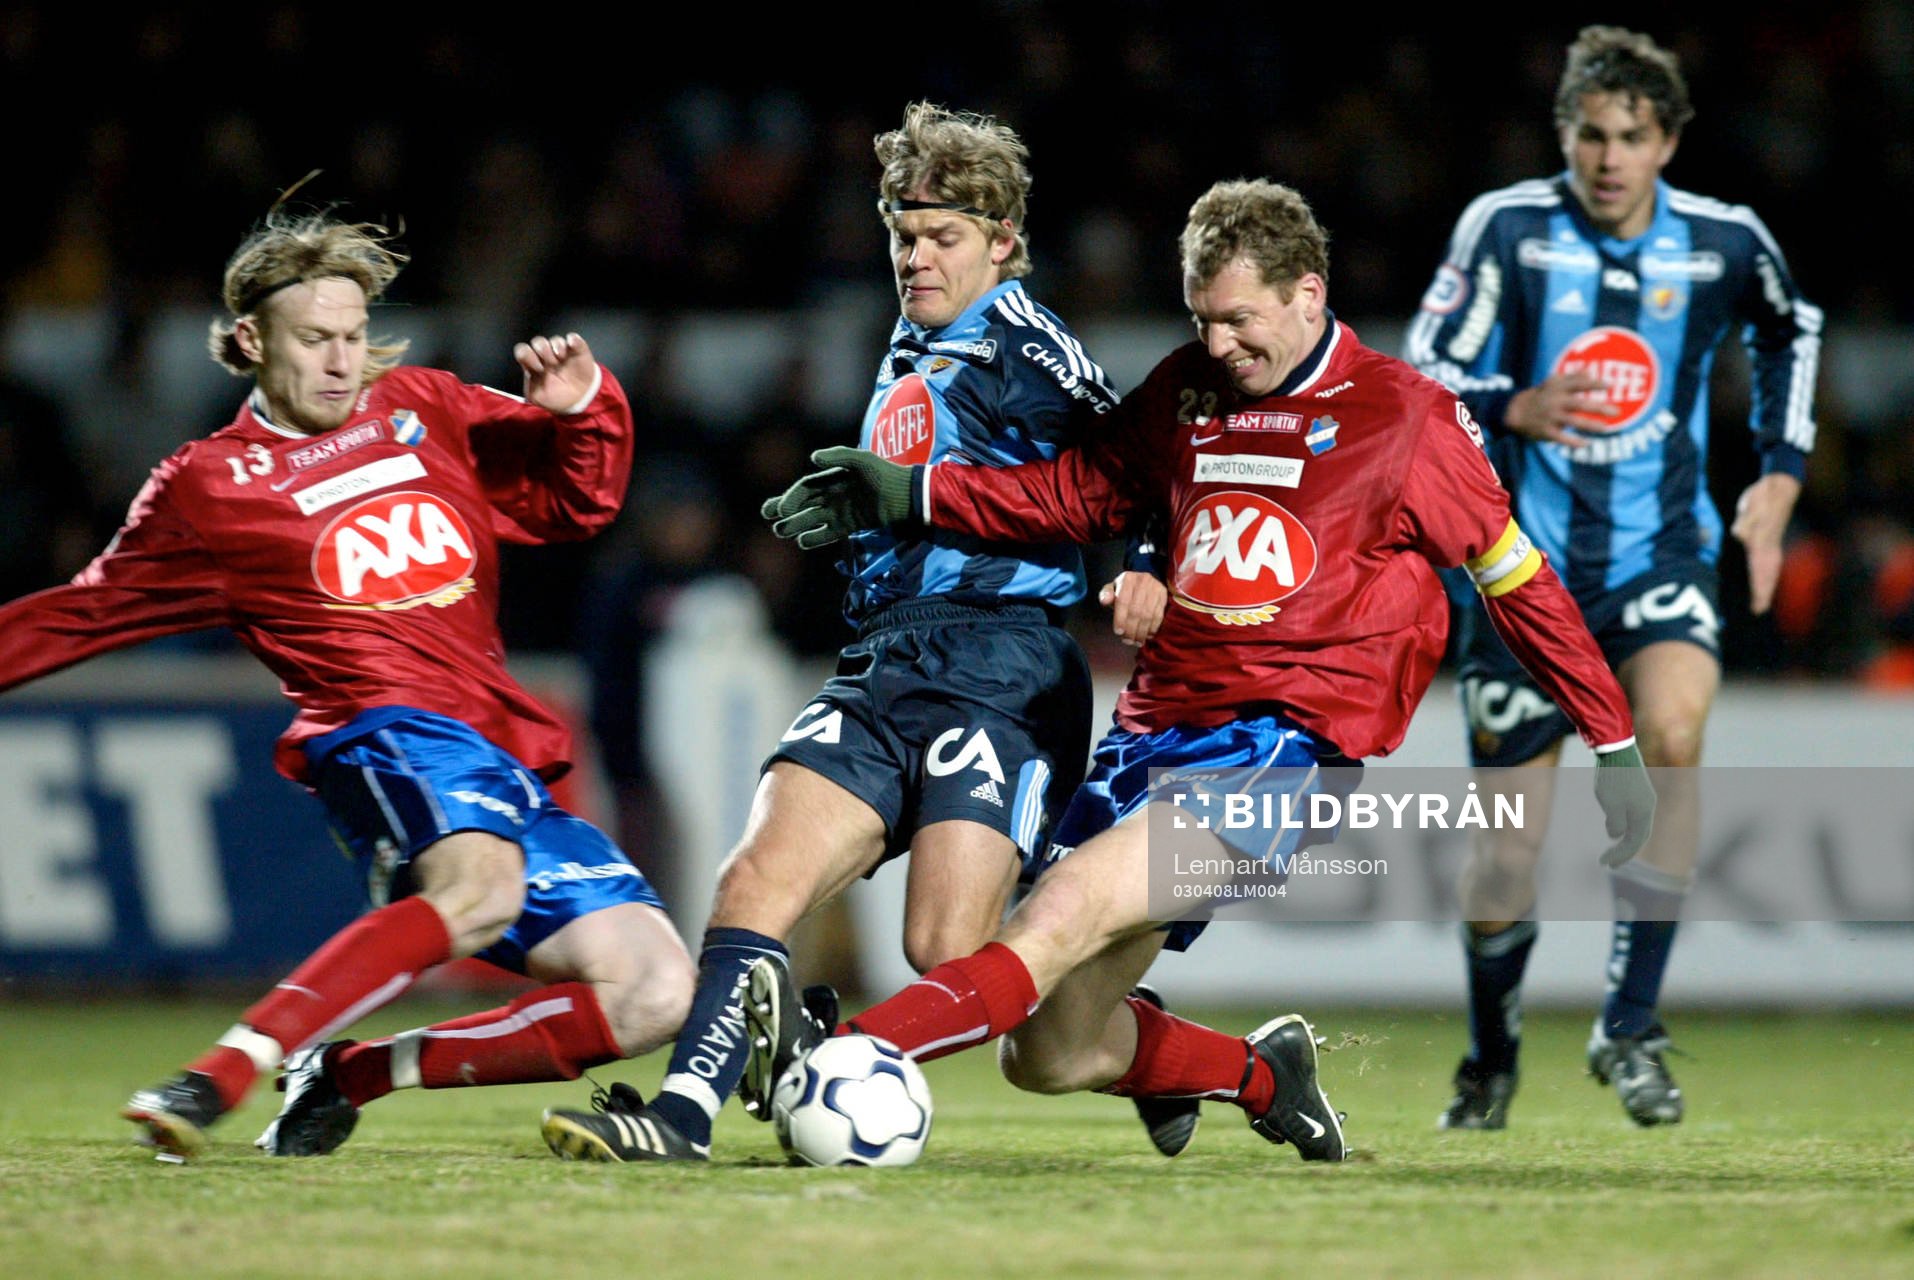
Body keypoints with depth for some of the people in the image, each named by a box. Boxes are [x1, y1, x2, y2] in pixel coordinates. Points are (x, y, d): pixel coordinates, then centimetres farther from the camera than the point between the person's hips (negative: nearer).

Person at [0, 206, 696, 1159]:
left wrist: (583, 407, 7)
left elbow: (578, 498, 26)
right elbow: (77, 616, 18)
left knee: (654, 997, -8)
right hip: (386, 732, -6)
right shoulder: (209, 489, 8)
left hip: (511, 768, 6)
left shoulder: (423, 409, 19)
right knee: (479, 889, -40)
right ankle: (214, 1080, -44)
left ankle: (352, 1073, -1)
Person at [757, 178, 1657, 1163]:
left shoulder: (1406, 415, 0)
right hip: (1156, 729, 6)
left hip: (1285, 740, -6)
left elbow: (1518, 580, 7)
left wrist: (1615, 745, 7)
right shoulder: (1187, 389, 14)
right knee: (1048, 1055, 2)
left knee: (1066, 909, -29)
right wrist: (912, 493, 13)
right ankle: (1266, 1076, 27)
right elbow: (1079, 493, 26)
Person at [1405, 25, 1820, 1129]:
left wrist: (1781, 474, 10)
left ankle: (1630, 1028, -17)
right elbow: (1424, 375, -7)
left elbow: (1791, 329, 18)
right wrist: (1517, 409, -27)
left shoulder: (1725, 241, -3)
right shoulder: (1506, 228, -9)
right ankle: (1493, 1060, 26)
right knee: (1510, 821, 0)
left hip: (1662, 551, 0)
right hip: (1529, 557, 0)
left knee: (1673, 734, -28)